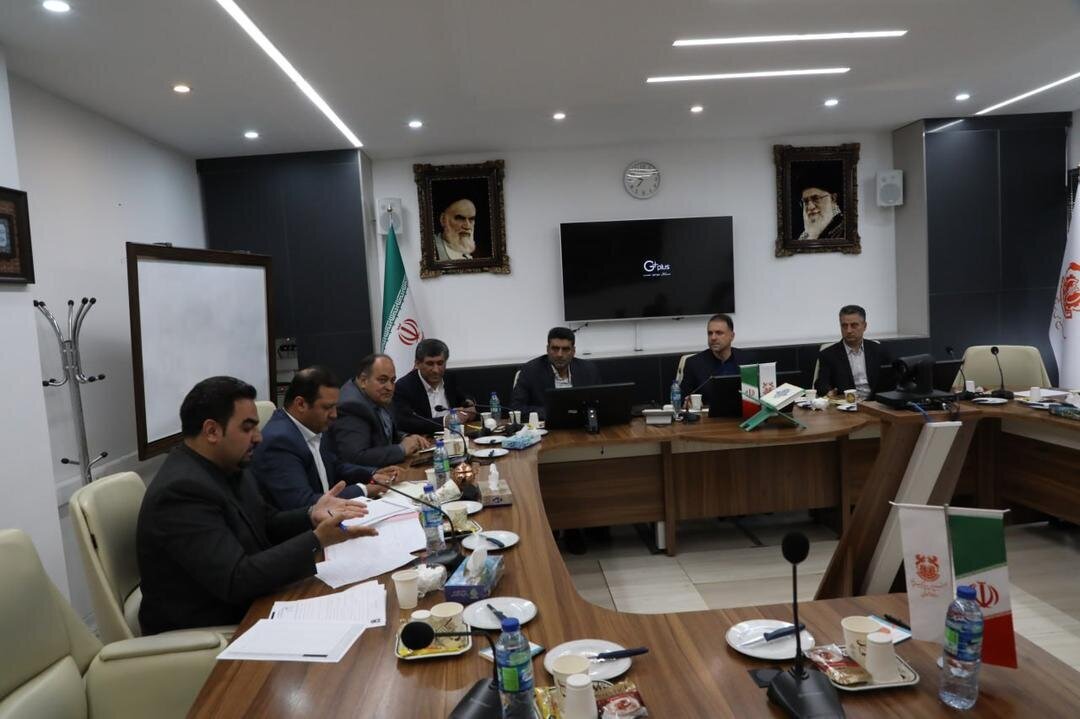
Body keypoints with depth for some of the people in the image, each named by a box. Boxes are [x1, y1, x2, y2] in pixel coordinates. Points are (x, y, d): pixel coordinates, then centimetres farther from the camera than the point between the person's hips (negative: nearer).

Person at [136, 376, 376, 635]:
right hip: (203, 633, -8)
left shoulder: (228, 466, 1)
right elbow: (237, 581, -29)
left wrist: (311, 515, -9)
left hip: (242, 608, 8)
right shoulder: (183, 491, -26)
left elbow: (266, 526, 10)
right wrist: (317, 540, -28)